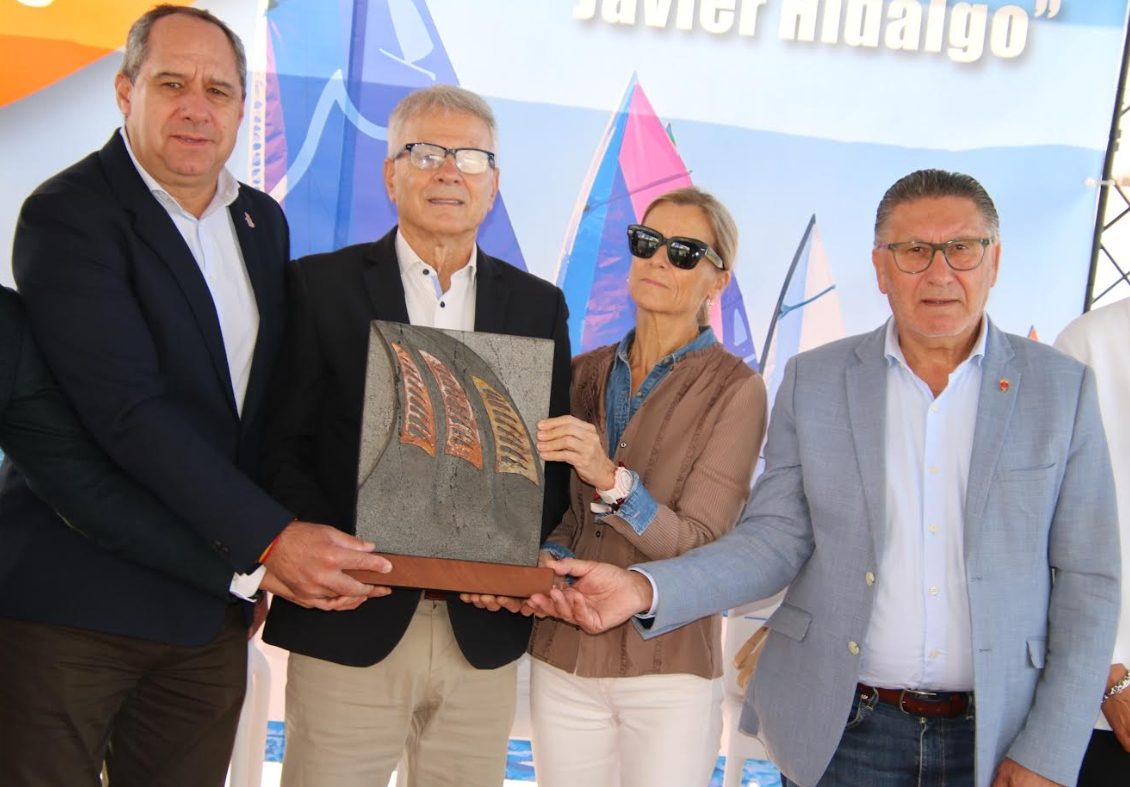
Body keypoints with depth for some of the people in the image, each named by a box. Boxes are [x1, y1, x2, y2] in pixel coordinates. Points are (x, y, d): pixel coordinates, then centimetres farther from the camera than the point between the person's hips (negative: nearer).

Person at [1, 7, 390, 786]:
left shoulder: (264, 220, 9)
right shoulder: (68, 216, -12)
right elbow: (129, 411, -21)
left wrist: (279, 555, 2)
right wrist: (272, 539, -22)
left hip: (214, 603, 6)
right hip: (72, 600, -6)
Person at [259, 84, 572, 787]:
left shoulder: (539, 305, 9)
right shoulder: (321, 285, 1)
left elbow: (556, 458, 9)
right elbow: (281, 443, -2)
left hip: (484, 631, 3)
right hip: (351, 626, -2)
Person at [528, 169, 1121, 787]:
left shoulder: (1061, 388, -1)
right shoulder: (813, 381, 1)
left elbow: (1087, 578, -1)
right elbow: (776, 539, -2)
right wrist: (646, 589, -19)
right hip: (841, 731, 1)